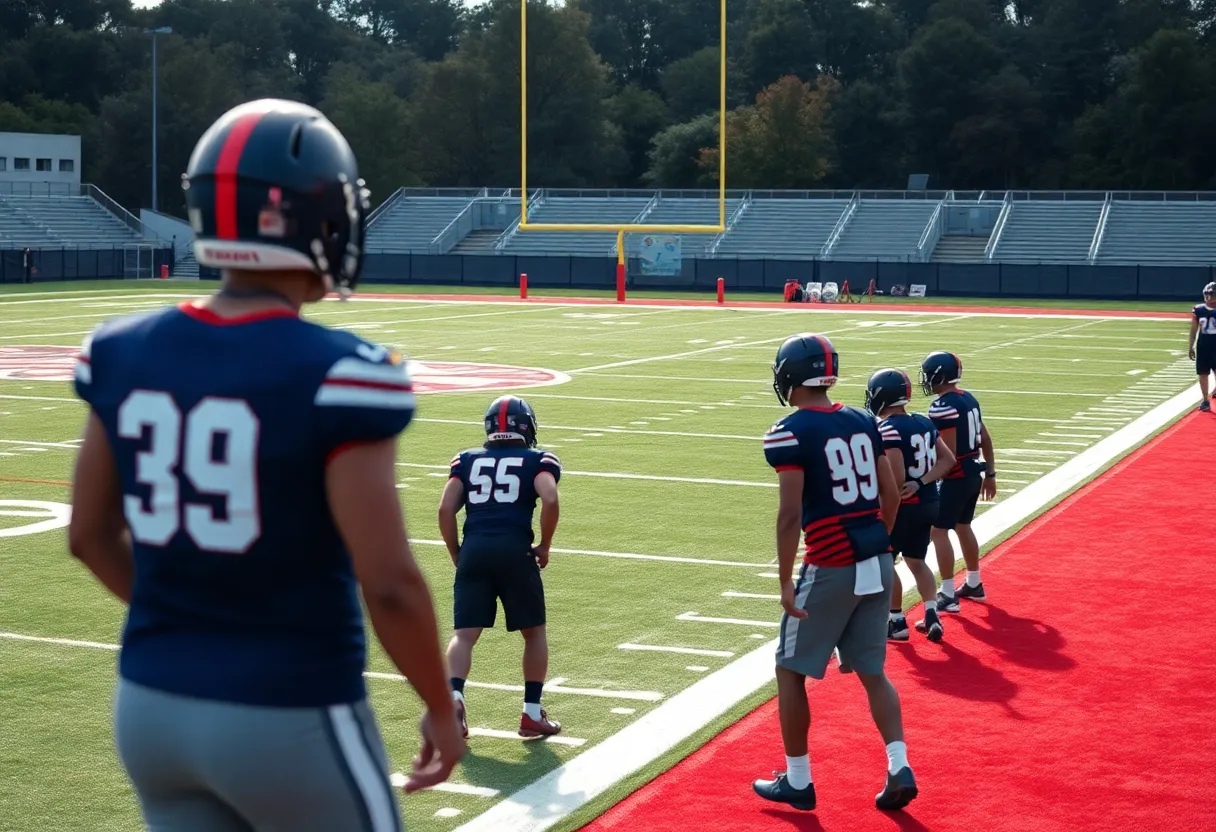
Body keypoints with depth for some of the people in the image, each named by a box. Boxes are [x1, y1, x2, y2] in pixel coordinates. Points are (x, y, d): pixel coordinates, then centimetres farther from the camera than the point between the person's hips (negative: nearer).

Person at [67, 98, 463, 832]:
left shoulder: (125, 355, -2)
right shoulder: (338, 376, -20)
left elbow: (91, 535, 9)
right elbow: (388, 583, -20)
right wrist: (442, 707, -4)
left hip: (152, 706, 6)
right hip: (289, 718, -5)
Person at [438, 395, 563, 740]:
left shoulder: (468, 459, 19)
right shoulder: (537, 460, 12)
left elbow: (445, 510, 8)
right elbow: (550, 500, -6)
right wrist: (544, 547, 5)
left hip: (474, 551, 2)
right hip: (515, 551, -2)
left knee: (464, 634, 3)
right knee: (534, 632, 15)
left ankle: (453, 696, -21)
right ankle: (532, 714, 14)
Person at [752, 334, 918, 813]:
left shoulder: (790, 433, -11)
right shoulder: (863, 422, 9)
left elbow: (791, 514, -16)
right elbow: (891, 496, 11)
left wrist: (786, 581, -11)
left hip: (832, 569, -6)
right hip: (878, 562, 6)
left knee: (791, 671, 10)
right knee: (871, 671, 17)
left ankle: (797, 781, 17)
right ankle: (899, 770, 5)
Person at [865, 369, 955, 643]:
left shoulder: (887, 429, -19)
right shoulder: (923, 422, 6)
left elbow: (897, 478, -25)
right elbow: (947, 460, 6)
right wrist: (919, 483, -2)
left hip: (903, 506, -7)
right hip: (928, 502, 8)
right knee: (916, 560, 20)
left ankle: (897, 621, 14)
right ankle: (931, 615, 8)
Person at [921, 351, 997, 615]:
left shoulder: (942, 407, -19)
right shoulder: (968, 398, 9)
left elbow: (948, 453, -21)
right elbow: (985, 439, 14)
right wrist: (990, 474, 20)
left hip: (955, 476, -9)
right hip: (973, 473, 9)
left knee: (939, 531, -3)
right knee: (963, 526, 22)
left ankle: (948, 596, -4)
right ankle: (974, 585, 31)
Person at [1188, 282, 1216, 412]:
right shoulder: (1198, 310, 0)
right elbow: (1194, 330, 7)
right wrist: (1190, 347, 5)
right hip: (1202, 346, 2)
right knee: (1203, 374, 7)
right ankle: (1205, 401, 17)